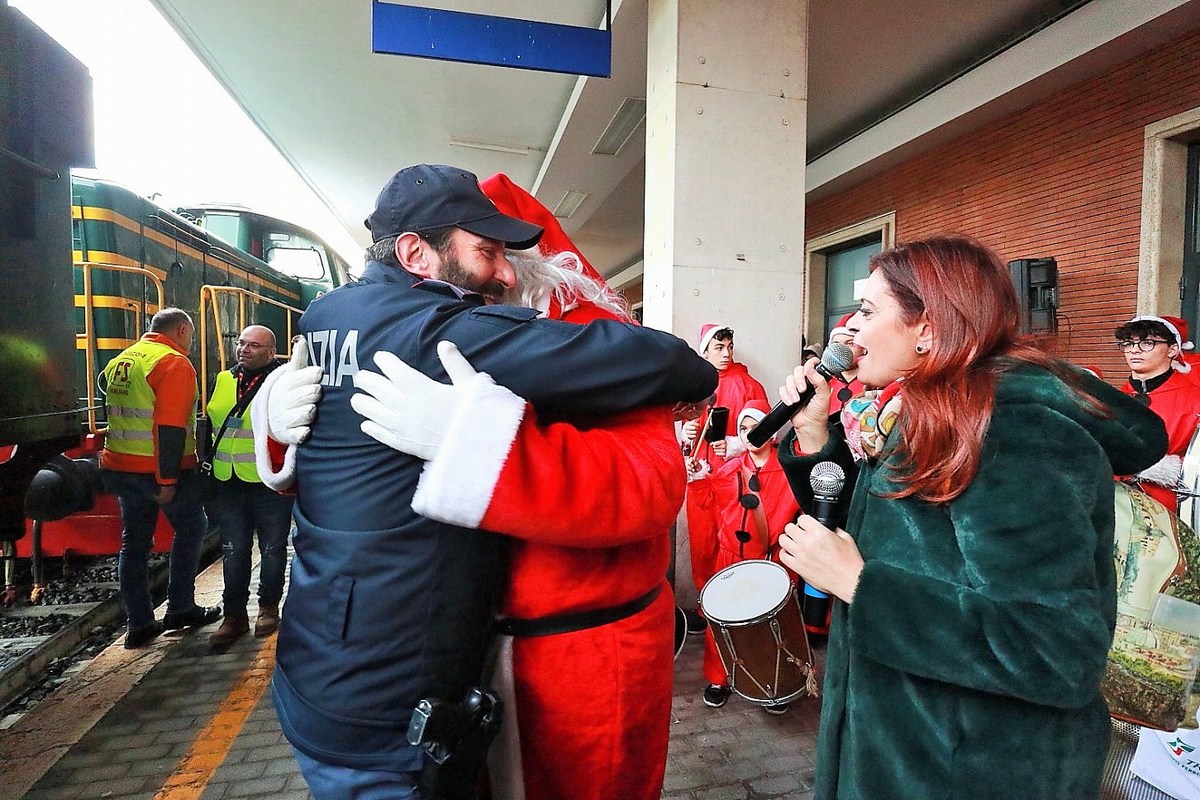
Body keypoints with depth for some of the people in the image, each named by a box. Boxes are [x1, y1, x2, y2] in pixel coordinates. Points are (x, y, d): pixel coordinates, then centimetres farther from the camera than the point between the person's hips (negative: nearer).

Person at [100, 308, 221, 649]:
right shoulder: (175, 364, -15)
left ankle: (138, 624, 17)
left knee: (134, 540, 12)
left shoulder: (121, 360, 13)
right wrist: (167, 480, -20)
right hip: (161, 468, -8)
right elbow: (170, 427, -22)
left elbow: (115, 413, 21)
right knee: (191, 529, 10)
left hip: (120, 465, 8)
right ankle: (180, 609, 14)